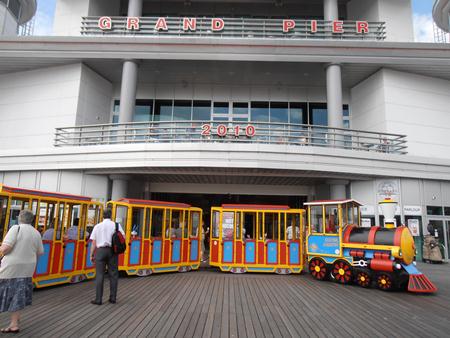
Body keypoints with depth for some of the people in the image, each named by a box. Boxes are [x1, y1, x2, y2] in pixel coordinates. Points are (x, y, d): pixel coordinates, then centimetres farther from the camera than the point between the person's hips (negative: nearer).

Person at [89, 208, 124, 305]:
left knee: (99, 275, 1)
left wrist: (91, 255, 9)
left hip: (100, 251, 0)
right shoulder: (116, 225, 4)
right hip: (112, 251, 0)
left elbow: (94, 242, 3)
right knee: (113, 274, 6)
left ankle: (98, 299, 2)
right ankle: (113, 298, 10)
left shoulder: (97, 226, 6)